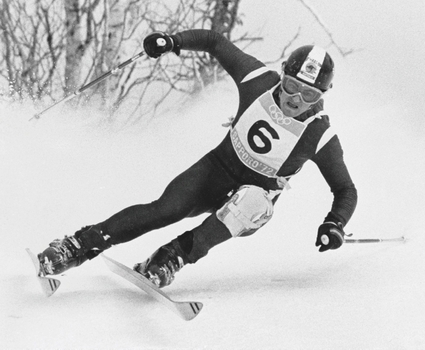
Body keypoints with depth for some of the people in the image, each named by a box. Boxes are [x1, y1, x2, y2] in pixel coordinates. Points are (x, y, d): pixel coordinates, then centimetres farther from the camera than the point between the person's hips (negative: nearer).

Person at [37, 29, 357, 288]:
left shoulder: (320, 136, -18)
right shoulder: (261, 80, -13)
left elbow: (346, 190, -8)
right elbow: (215, 42, -1)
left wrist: (335, 225, -27)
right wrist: (174, 41, -16)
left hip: (257, 195, -2)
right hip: (220, 166, 2)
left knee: (249, 204, -39)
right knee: (166, 210, -22)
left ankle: (170, 259, -41)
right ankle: (78, 246, -21)